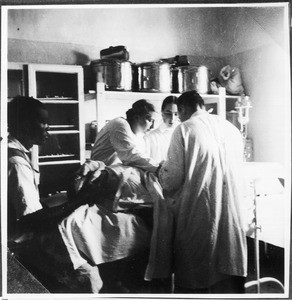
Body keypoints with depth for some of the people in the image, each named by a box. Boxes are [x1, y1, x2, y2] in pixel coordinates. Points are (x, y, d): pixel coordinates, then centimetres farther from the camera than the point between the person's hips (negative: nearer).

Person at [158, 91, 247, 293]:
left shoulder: (185, 128, -5)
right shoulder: (231, 128, 9)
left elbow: (173, 177, -8)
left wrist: (161, 170, 13)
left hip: (199, 210, -4)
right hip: (232, 212, 5)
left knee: (193, 278, 8)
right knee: (229, 278, 11)